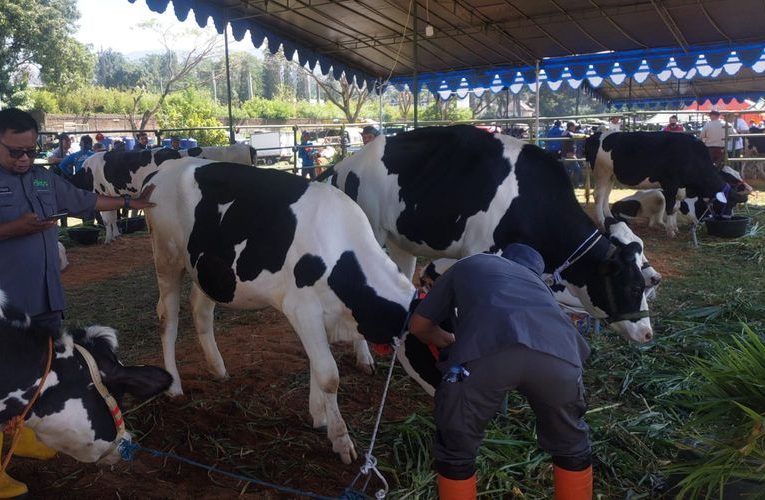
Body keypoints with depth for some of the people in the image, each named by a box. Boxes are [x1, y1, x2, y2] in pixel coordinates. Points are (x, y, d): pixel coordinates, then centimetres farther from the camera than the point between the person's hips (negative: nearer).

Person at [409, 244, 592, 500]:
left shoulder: (467, 265, 39)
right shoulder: (537, 282, 44)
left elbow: (418, 326, 41)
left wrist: (451, 342, 62)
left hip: (483, 352, -2)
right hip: (558, 354, 3)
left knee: (456, 449, 24)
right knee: (571, 446, 32)